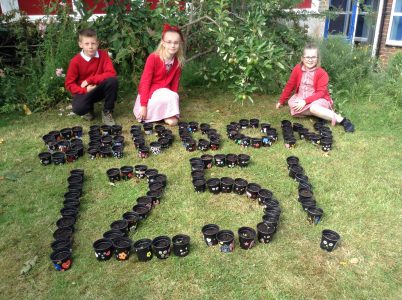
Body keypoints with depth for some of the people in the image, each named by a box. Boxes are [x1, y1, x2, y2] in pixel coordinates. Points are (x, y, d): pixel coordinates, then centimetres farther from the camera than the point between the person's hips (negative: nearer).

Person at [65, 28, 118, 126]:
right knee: (78, 109, -32)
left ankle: (107, 112, -9)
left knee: (112, 80, -30)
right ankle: (89, 108, 11)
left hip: (100, 88, 1)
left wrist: (90, 79, -24)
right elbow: (69, 84, -8)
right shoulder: (75, 61, -13)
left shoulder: (103, 55, -10)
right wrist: (85, 90, -24)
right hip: (84, 92, -1)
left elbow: (111, 73, -20)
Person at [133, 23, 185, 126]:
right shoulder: (153, 58, -18)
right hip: (149, 93, -5)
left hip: (165, 93, 5)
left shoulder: (178, 62, -2)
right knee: (170, 97, -31)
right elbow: (145, 82, -19)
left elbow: (175, 83, 3)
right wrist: (143, 105, -22)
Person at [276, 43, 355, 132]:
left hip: (318, 99, -5)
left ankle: (342, 120, -27)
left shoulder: (322, 73, -12)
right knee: (291, 103, -27)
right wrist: (281, 101, 9)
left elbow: (320, 93, -16)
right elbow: (289, 86, 6)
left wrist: (305, 101, -27)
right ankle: (321, 113, -20)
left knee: (313, 107, -38)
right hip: (301, 98, 5)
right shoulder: (298, 69, -3)